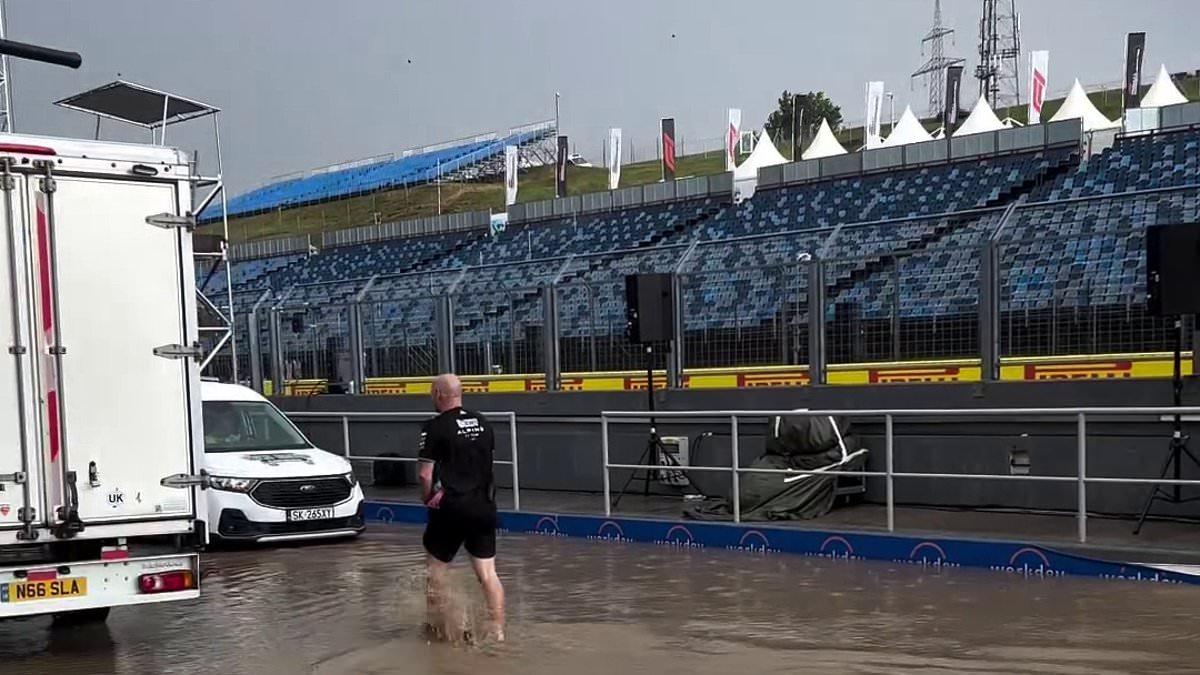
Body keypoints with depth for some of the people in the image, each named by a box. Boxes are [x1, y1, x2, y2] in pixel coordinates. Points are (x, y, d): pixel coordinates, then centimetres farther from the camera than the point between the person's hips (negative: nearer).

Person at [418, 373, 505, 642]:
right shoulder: (482, 423, 8)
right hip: (484, 505, 5)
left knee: (437, 566, 13)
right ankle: (497, 629, 4)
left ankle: (440, 627, 20)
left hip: (452, 508, -5)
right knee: (487, 571, 6)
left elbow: (426, 474, -16)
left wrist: (427, 498, 3)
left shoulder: (435, 428, -11)